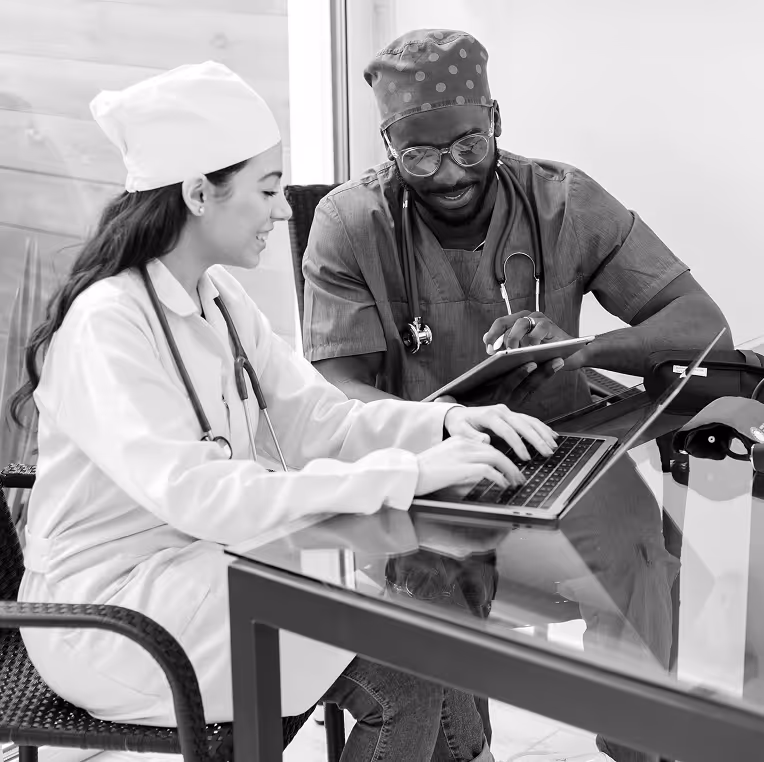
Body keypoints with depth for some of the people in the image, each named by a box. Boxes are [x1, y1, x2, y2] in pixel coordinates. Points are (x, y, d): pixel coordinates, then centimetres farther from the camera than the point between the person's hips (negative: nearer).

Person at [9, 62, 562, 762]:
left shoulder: (218, 296, 6)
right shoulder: (106, 324, -22)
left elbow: (314, 419, 3)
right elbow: (198, 495, -33)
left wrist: (444, 425, -14)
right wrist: (406, 474, -35)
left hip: (202, 561, 8)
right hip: (110, 609, -8)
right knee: (406, 677, -17)